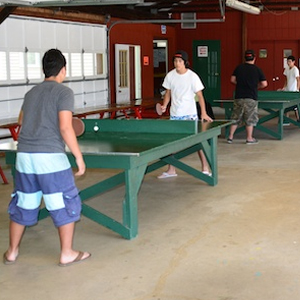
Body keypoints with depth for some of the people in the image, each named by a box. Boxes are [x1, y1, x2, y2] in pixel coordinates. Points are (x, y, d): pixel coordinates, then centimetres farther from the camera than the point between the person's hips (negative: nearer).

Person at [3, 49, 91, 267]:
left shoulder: (32, 93, 16)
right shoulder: (64, 92, -5)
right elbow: (65, 128, -14)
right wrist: (79, 157, -9)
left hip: (24, 156, 7)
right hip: (50, 157, -6)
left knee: (22, 205, 17)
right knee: (66, 204, 7)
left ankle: (12, 252, 27)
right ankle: (67, 254, 13)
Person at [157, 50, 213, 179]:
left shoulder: (192, 76, -9)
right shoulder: (170, 75, 2)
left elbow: (199, 95, -7)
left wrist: (204, 113, -16)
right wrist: (164, 105, -5)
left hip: (189, 114, -4)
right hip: (174, 115, 4)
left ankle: (205, 168, 6)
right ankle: (171, 170, 16)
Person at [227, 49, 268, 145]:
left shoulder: (239, 68, 3)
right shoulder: (257, 69, -3)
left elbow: (232, 80, 2)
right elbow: (264, 84, -4)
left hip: (238, 97, 3)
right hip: (251, 98, -3)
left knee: (235, 118, 10)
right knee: (250, 119, 6)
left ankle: (230, 137, 13)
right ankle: (249, 139, 10)